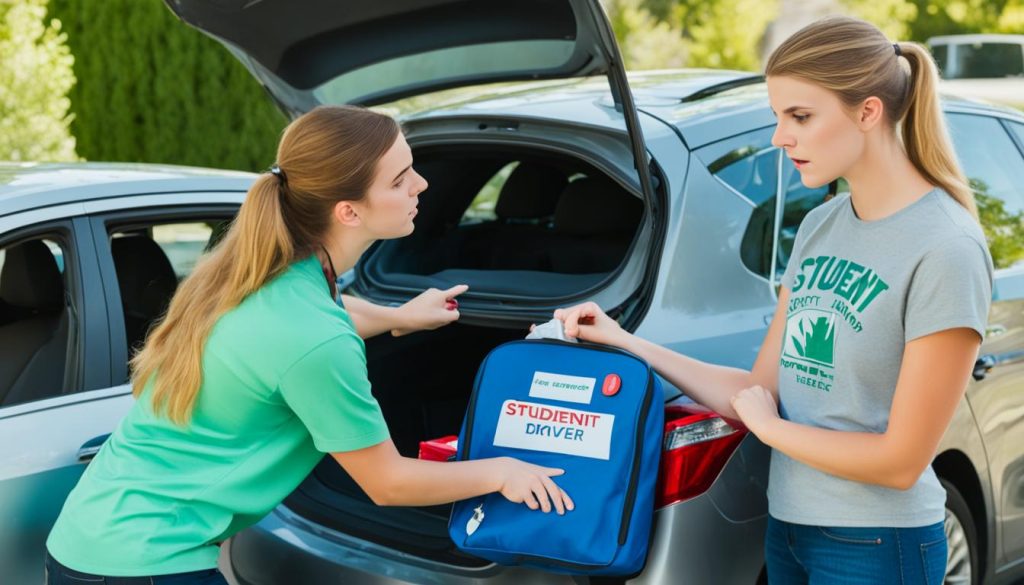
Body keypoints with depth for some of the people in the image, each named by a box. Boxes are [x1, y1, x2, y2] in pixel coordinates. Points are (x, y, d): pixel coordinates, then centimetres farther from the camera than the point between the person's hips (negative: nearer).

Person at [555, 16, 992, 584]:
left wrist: (769, 427, -7)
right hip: (787, 527, 7)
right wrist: (624, 342, 0)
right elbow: (760, 391, 5)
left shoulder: (946, 248, -18)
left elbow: (901, 461, -19)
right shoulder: (818, 225, 5)